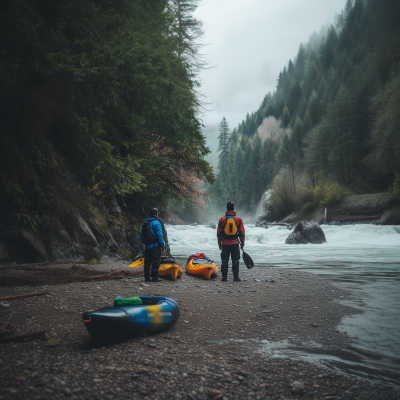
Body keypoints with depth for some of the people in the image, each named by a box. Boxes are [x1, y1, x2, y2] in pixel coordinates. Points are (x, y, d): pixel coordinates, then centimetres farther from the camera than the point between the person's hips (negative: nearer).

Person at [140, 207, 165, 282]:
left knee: (147, 262, 12)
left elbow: (141, 236, 14)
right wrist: (163, 246, -9)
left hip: (147, 246, 6)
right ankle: (154, 278, 0)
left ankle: (147, 277, 15)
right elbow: (159, 236, -15)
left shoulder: (145, 223, 10)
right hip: (155, 246, -6)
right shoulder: (156, 223, -11)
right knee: (156, 262, -1)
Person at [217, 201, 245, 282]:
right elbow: (242, 233, 2)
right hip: (235, 243, 0)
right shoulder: (238, 219, -1)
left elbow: (219, 233, 2)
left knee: (225, 260, 7)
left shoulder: (222, 219, -1)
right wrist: (242, 243, 11)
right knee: (235, 260, 6)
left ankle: (224, 277, 7)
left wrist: (219, 243, 11)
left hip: (225, 244, 0)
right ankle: (236, 277, 5)